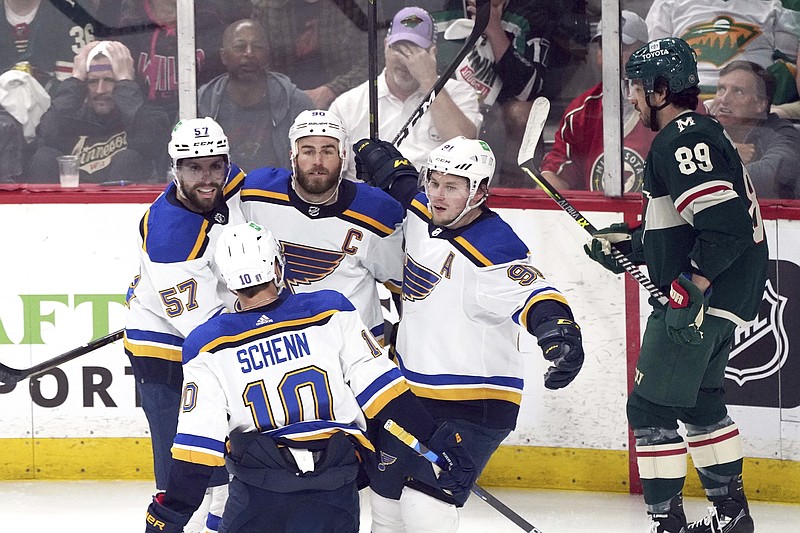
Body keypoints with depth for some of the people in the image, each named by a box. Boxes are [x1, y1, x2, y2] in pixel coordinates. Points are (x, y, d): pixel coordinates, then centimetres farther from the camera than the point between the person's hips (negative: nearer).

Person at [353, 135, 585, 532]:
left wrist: (559, 330, -55)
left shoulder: (494, 251, -24)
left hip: (474, 407, -9)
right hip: (412, 391, 9)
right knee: (386, 496, 19)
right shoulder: (420, 213, 1)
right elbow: (402, 182, 23)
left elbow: (532, 294, -38)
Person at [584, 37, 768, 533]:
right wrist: (630, 243, 18)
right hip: (724, 297, 11)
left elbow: (726, 223, -27)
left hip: (704, 298, -11)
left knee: (652, 406, -7)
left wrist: (690, 287, -26)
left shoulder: (683, 140, -18)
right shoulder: (701, 132, 16)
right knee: (700, 400, 22)